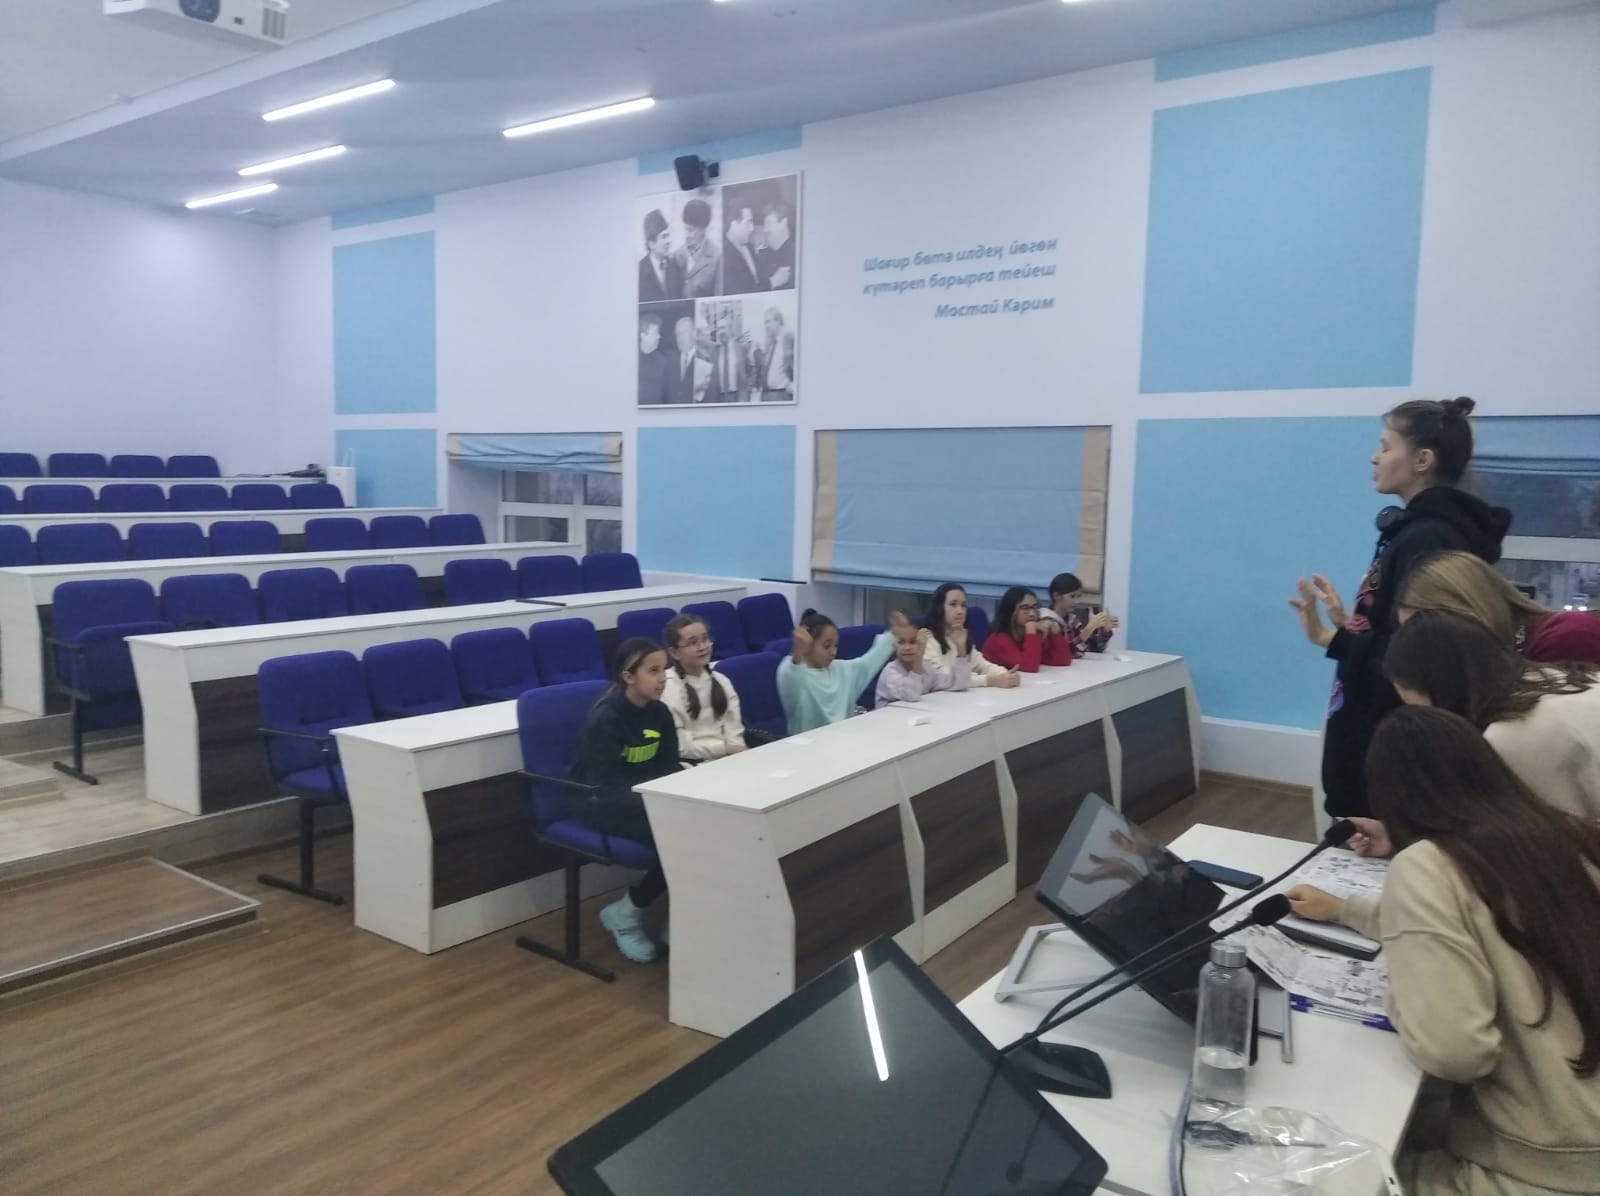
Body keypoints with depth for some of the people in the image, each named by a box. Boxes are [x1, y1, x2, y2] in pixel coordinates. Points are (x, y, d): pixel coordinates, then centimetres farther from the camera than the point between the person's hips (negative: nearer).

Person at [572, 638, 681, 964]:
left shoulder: (659, 713, 1)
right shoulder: (605, 719, -20)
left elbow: (671, 769, 4)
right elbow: (606, 788, -24)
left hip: (646, 796, 6)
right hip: (600, 804, -6)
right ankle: (625, 912, -6)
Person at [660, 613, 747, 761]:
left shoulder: (721, 682, 11)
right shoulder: (666, 688, -8)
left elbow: (734, 730, 6)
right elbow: (679, 746, -13)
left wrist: (737, 750, -14)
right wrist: (725, 748, -10)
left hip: (728, 758, 6)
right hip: (691, 764, -6)